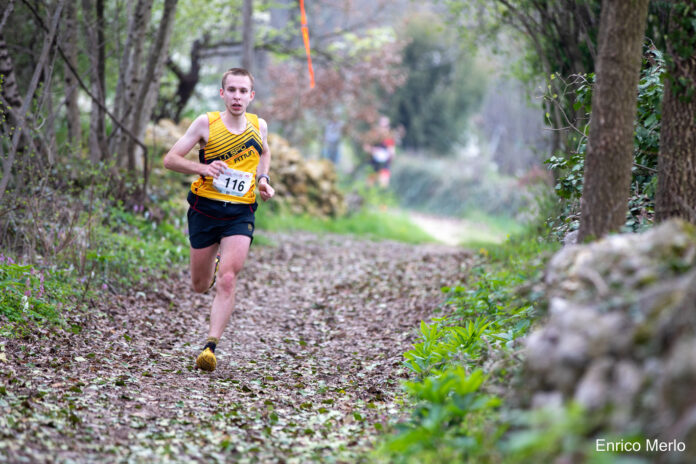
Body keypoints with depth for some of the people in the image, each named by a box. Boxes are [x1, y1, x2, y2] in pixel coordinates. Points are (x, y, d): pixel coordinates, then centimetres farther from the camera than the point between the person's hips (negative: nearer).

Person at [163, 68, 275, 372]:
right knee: (200, 286, 12)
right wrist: (203, 168, -23)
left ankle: (211, 346, -18)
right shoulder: (206, 124, -6)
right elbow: (170, 159, -6)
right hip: (205, 208, 0)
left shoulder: (259, 126, 3)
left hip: (240, 213, 0)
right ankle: (214, 264, 48)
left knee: (227, 280, -18)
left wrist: (262, 180, 8)